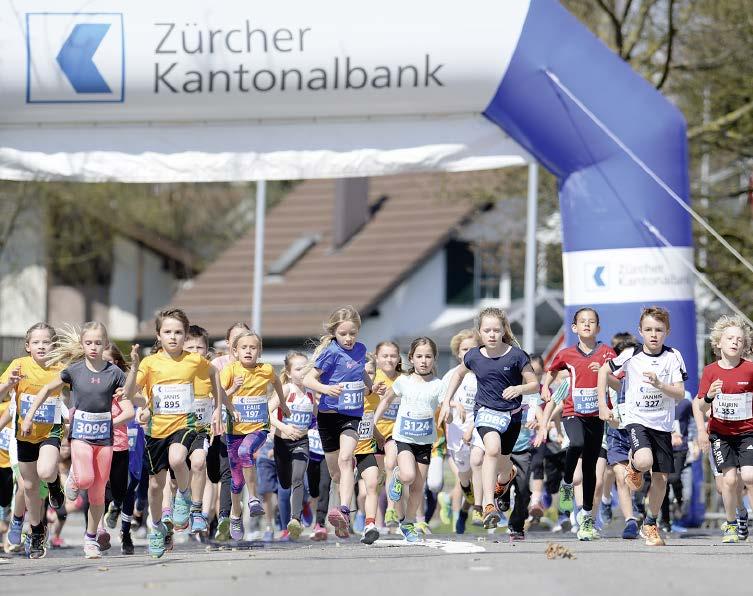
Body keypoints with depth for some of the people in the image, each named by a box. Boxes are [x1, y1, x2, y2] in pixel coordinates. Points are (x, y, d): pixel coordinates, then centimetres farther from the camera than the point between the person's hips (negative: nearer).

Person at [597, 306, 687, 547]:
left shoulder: (673, 357, -5)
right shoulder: (630, 355, -5)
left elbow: (680, 394, -9)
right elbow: (604, 371, 10)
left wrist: (659, 384, -27)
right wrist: (602, 405, 5)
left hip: (662, 424, 2)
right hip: (636, 419, -2)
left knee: (661, 477, 4)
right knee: (644, 461, -29)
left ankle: (650, 524, 24)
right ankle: (633, 465, 9)